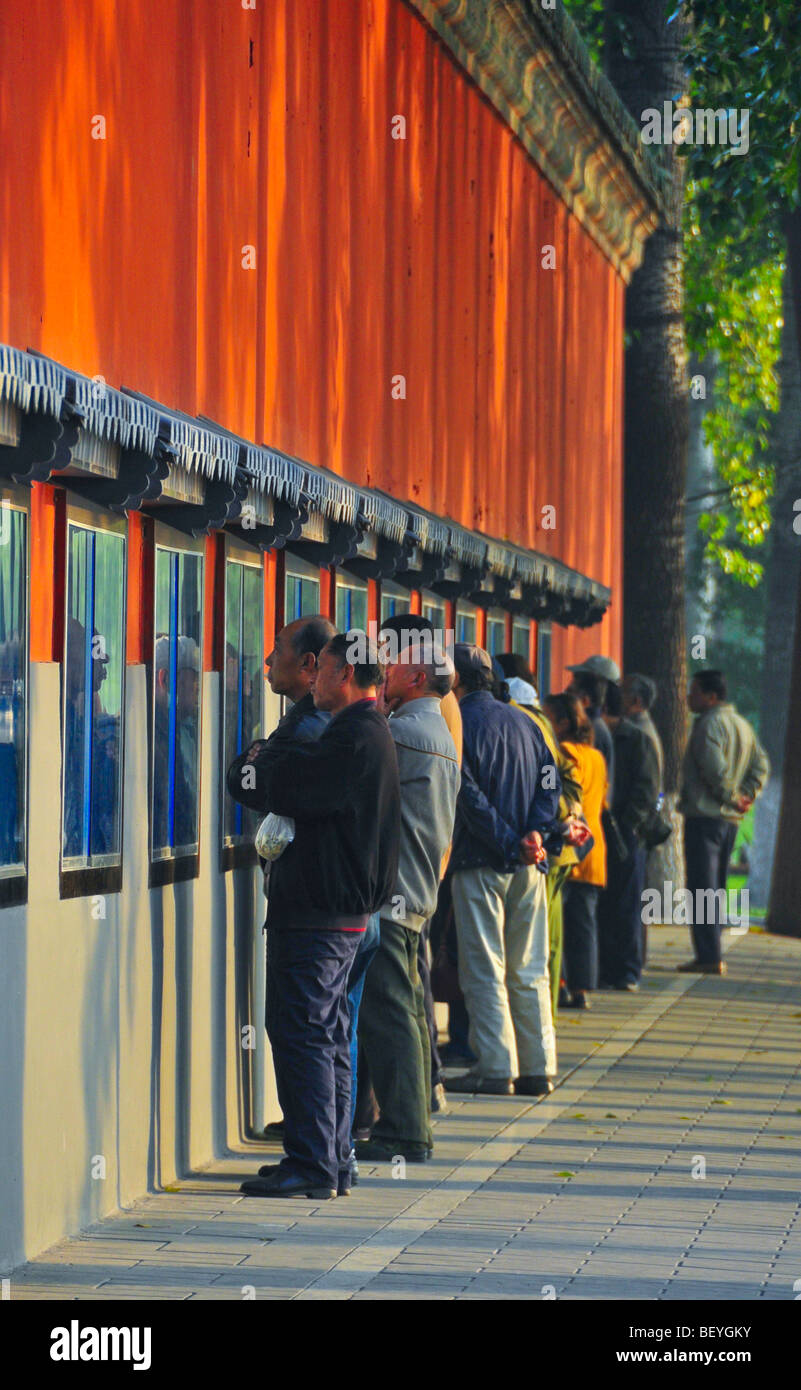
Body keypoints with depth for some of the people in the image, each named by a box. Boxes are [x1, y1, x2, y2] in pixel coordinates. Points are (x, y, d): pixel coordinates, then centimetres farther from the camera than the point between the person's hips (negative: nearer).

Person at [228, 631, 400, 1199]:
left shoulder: (355, 738, -17)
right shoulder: (368, 733, 18)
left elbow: (279, 788, -18)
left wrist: (267, 758, 2)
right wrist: (276, 760, 4)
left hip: (317, 912, -10)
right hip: (342, 910, 10)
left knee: (301, 1034, -7)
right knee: (328, 1037, 13)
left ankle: (312, 1166, -6)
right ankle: (333, 1164, 18)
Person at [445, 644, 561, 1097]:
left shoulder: (462, 724, -7)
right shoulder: (523, 721, 13)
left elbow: (469, 796, -15)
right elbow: (551, 780, 7)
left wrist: (509, 841, -11)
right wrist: (533, 833, -4)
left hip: (480, 861, -6)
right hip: (529, 865, 6)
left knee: (484, 970, -3)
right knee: (530, 970, 8)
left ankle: (496, 1068, -6)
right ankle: (538, 1068, 8)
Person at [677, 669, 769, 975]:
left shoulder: (709, 724, -13)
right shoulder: (742, 725, 16)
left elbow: (714, 769, -22)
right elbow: (761, 764, 17)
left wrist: (731, 797, -9)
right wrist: (748, 794, 7)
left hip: (705, 815, -9)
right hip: (730, 819, 9)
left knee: (702, 889, -8)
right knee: (716, 888, 15)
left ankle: (708, 958, -12)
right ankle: (712, 955, 18)